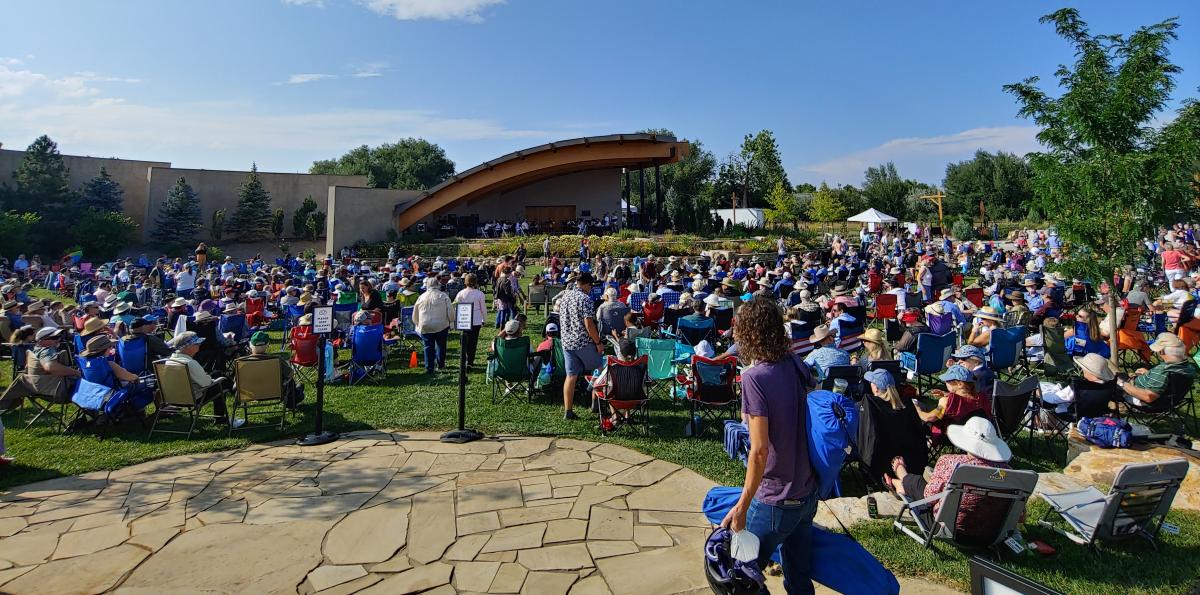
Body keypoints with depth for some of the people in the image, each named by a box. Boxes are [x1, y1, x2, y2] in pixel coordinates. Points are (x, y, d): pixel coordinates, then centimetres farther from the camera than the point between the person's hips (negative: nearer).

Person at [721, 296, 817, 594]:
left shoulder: (755, 377, -22)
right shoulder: (798, 367, -2)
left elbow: (760, 450, -24)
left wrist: (742, 506, -18)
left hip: (775, 502, -7)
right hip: (808, 493, 7)